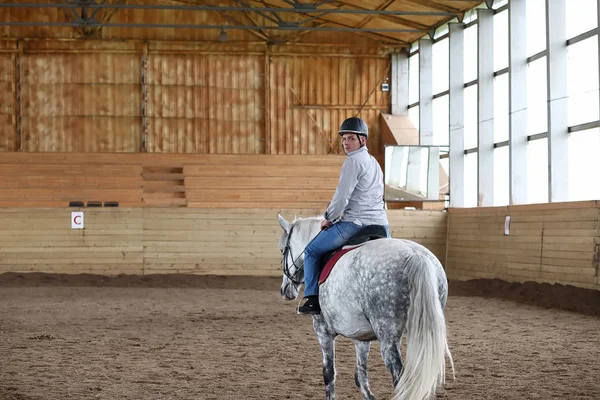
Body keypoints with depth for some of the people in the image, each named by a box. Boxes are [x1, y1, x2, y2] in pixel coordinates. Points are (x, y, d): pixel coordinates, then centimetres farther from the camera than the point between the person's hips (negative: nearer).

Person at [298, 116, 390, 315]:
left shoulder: (353, 161, -9)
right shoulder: (374, 163, 21)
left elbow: (342, 196, -15)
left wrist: (329, 218, 1)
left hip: (356, 224, -8)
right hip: (381, 224, 8)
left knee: (312, 251, 6)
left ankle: (311, 299, 1)